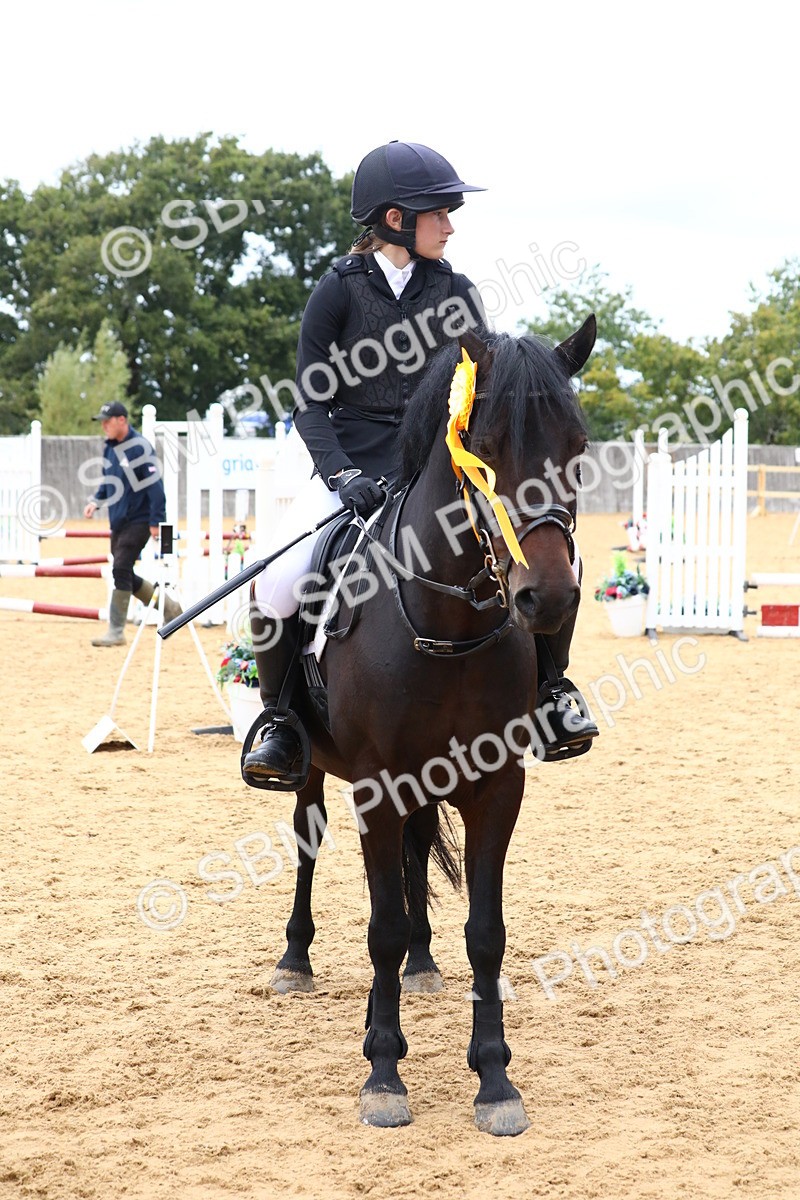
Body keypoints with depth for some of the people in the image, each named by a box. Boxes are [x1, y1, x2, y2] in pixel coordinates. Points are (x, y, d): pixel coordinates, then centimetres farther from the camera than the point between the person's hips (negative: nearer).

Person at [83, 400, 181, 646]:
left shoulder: (139, 447, -16)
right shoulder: (109, 448, 9)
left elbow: (155, 485, -18)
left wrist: (156, 521, -21)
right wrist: (96, 501, 2)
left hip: (138, 520, -9)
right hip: (118, 522, 9)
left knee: (121, 570, -14)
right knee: (124, 576, 13)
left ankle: (116, 632, -11)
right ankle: (169, 607, 29)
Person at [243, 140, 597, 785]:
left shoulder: (456, 292, 4)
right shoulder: (340, 289, -3)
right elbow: (311, 405, -4)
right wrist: (342, 475, -19)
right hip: (351, 466, -2)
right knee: (277, 588, -24)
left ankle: (546, 686, 5)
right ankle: (281, 720, -1)